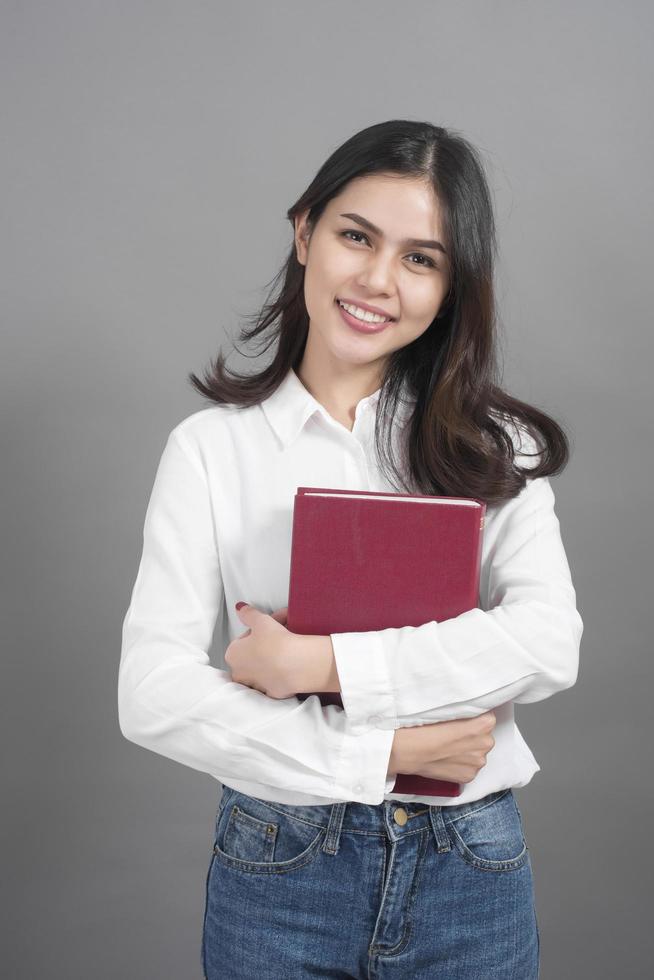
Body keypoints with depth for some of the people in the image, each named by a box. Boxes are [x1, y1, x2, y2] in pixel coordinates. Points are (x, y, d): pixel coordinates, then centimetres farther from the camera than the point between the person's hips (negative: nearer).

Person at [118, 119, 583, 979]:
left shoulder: (497, 445, 0)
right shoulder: (212, 447, -5)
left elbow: (549, 645, -14)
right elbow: (152, 696, -13)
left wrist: (319, 663, -19)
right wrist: (387, 750, -16)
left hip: (472, 870, 2)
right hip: (280, 871, -1)